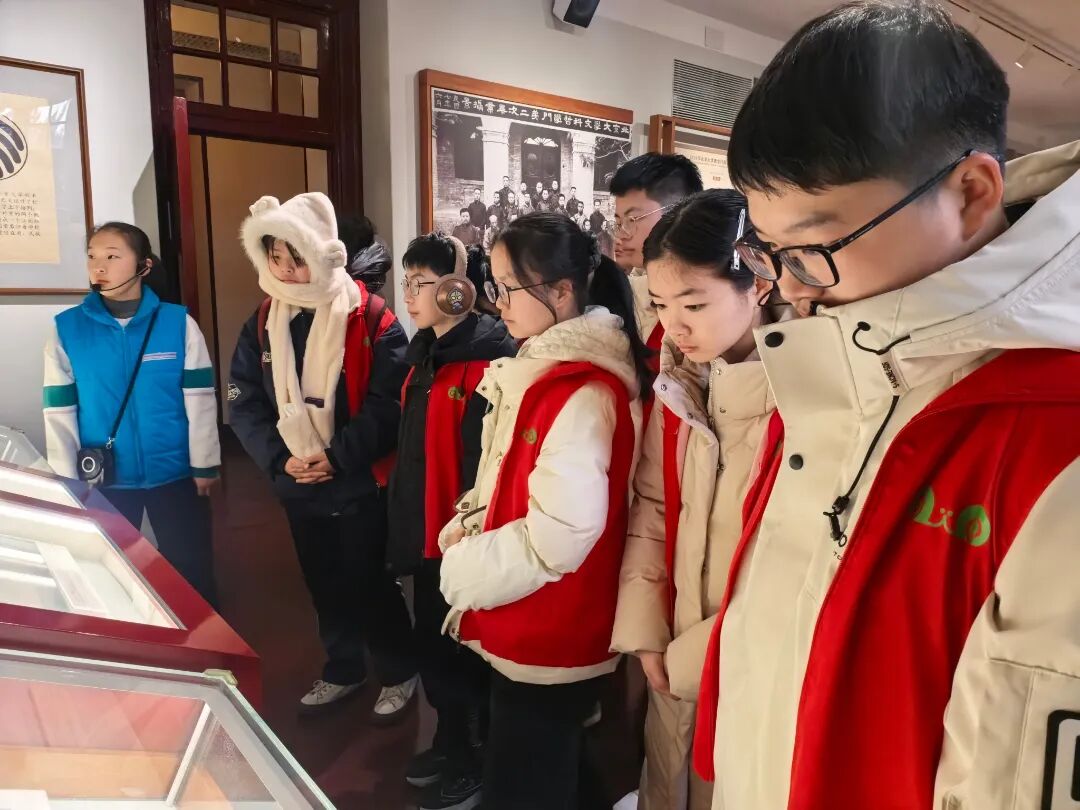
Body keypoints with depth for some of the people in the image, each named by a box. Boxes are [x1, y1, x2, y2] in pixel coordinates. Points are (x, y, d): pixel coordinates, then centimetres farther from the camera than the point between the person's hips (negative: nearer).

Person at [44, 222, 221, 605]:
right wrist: (67, 483, -2)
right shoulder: (65, 329, -5)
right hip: (103, 479, 1)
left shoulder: (178, 322, -8)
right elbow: (59, 412, -3)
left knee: (192, 570, 12)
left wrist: (204, 466, -6)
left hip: (175, 473, -1)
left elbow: (199, 398, -6)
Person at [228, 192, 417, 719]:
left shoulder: (370, 318, -11)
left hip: (361, 481, -5)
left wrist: (339, 457, -21)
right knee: (324, 582, 19)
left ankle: (399, 673, 30)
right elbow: (244, 403, 2)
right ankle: (342, 670, 40)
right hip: (298, 485, 5)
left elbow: (388, 402, -16)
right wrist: (279, 459, -12)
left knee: (370, 581, 7)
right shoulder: (262, 324, 4)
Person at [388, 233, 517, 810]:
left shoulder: (490, 359, -19)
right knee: (433, 641, 21)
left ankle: (478, 760, 33)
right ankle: (450, 741, 43)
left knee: (466, 648, 10)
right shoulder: (425, 351, 9)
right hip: (424, 531, 8)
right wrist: (402, 522, 17)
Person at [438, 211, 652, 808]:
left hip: (549, 642, -9)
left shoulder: (583, 392, -23)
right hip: (524, 632, 9)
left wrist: (463, 569, -14)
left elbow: (558, 536, -28)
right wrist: (468, 521, -1)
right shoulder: (540, 367, 7)